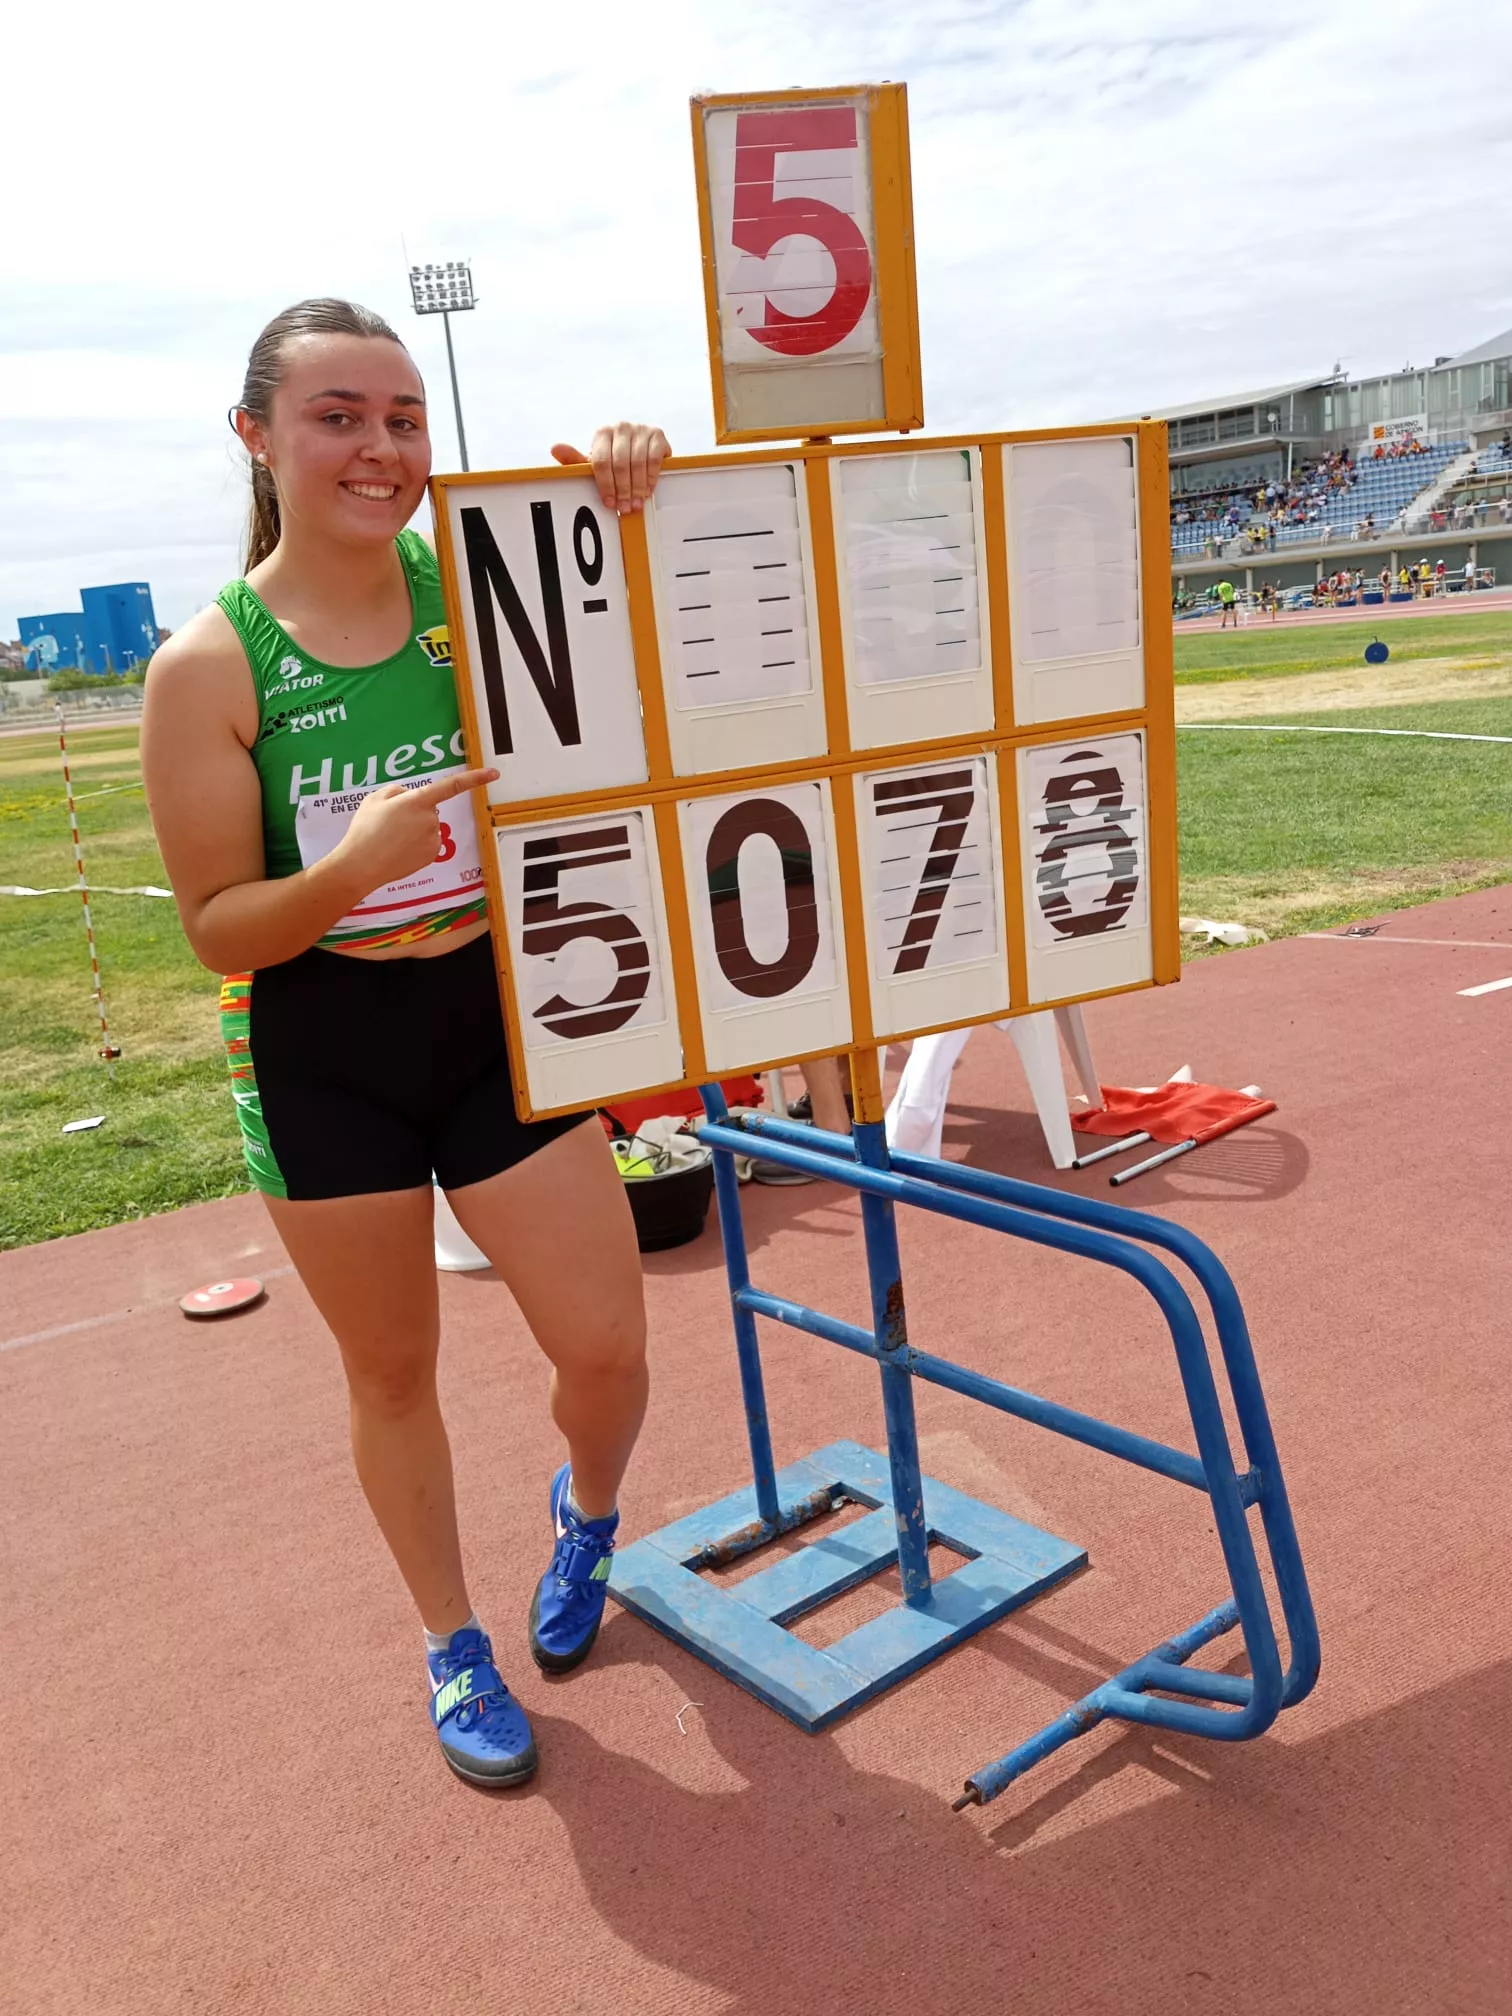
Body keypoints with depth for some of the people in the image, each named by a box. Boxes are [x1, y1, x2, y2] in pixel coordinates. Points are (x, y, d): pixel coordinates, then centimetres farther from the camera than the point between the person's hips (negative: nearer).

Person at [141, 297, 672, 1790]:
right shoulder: (209, 666, -11)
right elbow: (218, 929, -10)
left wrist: (627, 488, -20)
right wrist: (357, 864, -30)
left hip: (500, 1016, 2)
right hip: (323, 1056, -1)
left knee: (607, 1348, 2)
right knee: (391, 1373, 14)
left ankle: (586, 1510, 40)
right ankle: (454, 1649, 38)